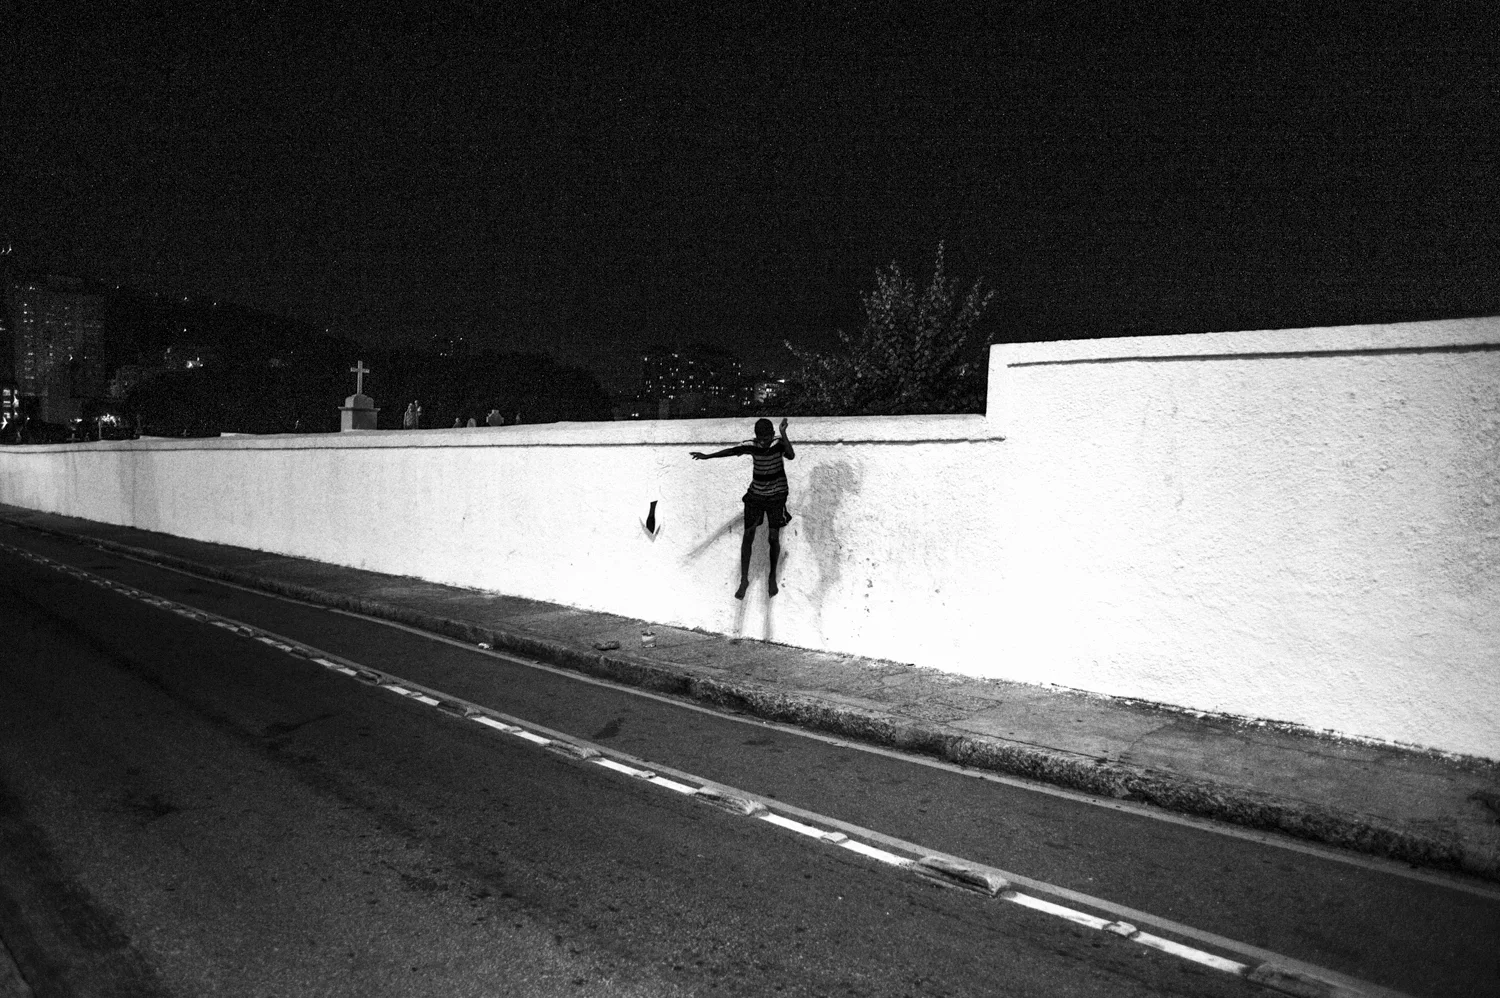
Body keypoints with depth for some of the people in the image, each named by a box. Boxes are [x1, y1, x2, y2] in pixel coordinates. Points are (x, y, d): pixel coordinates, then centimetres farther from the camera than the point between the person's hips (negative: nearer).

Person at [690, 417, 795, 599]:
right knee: (748, 536, -3)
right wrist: (708, 456, -26)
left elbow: (791, 456, -32)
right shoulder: (752, 446, -9)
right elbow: (732, 451, -16)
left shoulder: (779, 443, -14)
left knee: (773, 538, -4)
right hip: (755, 494, 2)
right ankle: (744, 579, 6)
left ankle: (772, 577, 16)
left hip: (776, 496, -2)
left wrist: (783, 434, -40)